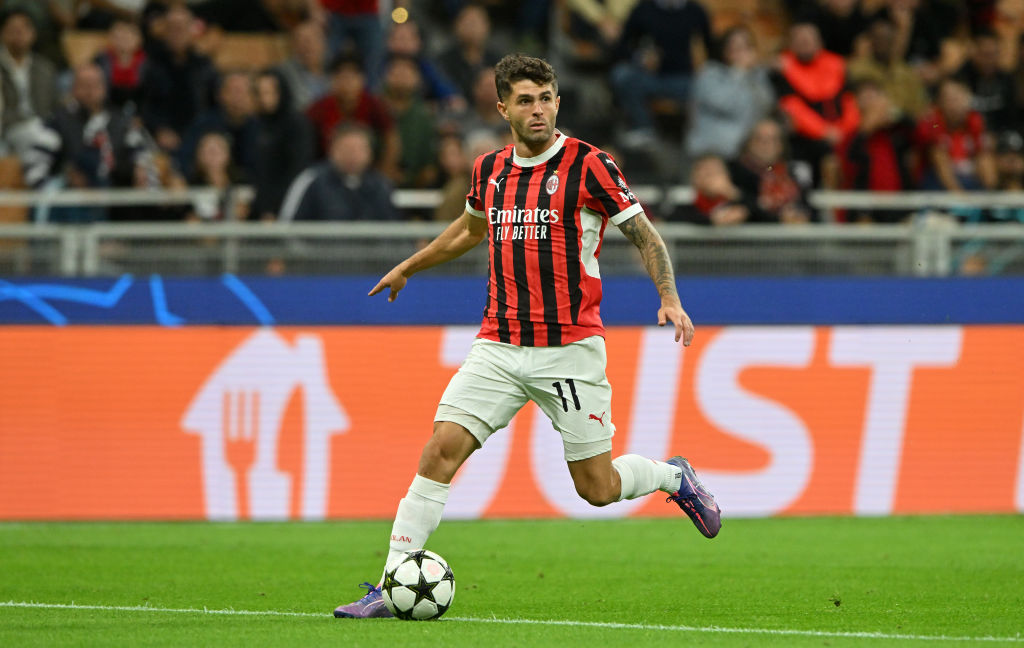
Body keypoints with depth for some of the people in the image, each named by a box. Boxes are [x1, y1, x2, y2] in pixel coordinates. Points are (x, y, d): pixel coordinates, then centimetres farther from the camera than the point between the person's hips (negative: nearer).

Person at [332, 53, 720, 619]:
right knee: (441, 450, -12)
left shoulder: (588, 165, -8)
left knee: (597, 488, 1)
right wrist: (407, 267, 40)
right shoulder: (489, 170, 7)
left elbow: (645, 236, -2)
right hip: (498, 347, 4)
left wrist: (670, 300, -16)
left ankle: (674, 477, 35)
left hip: (570, 350, -4)